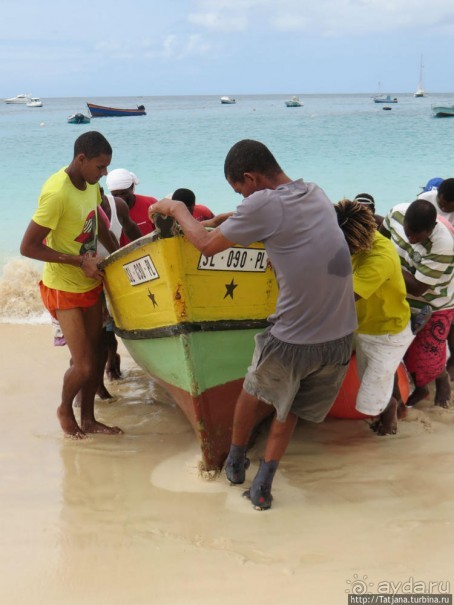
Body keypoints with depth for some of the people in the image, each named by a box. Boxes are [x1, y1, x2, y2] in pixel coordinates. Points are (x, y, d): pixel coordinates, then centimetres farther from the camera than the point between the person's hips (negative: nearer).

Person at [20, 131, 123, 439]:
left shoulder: (91, 183, -2)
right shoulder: (57, 193, -27)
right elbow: (28, 247, -25)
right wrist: (79, 260, -26)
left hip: (91, 283, 8)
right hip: (65, 289, -7)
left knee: (96, 357, 13)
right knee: (83, 366, -6)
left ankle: (88, 418, 29)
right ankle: (65, 410, 23)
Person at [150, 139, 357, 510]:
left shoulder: (264, 205, -14)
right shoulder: (317, 194, 7)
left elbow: (207, 246, -3)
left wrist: (177, 209, 12)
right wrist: (227, 220, 26)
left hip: (293, 341, -5)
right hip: (341, 340, 6)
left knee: (255, 392, 25)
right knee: (290, 409, 24)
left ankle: (236, 463, 44)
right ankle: (262, 487, 27)